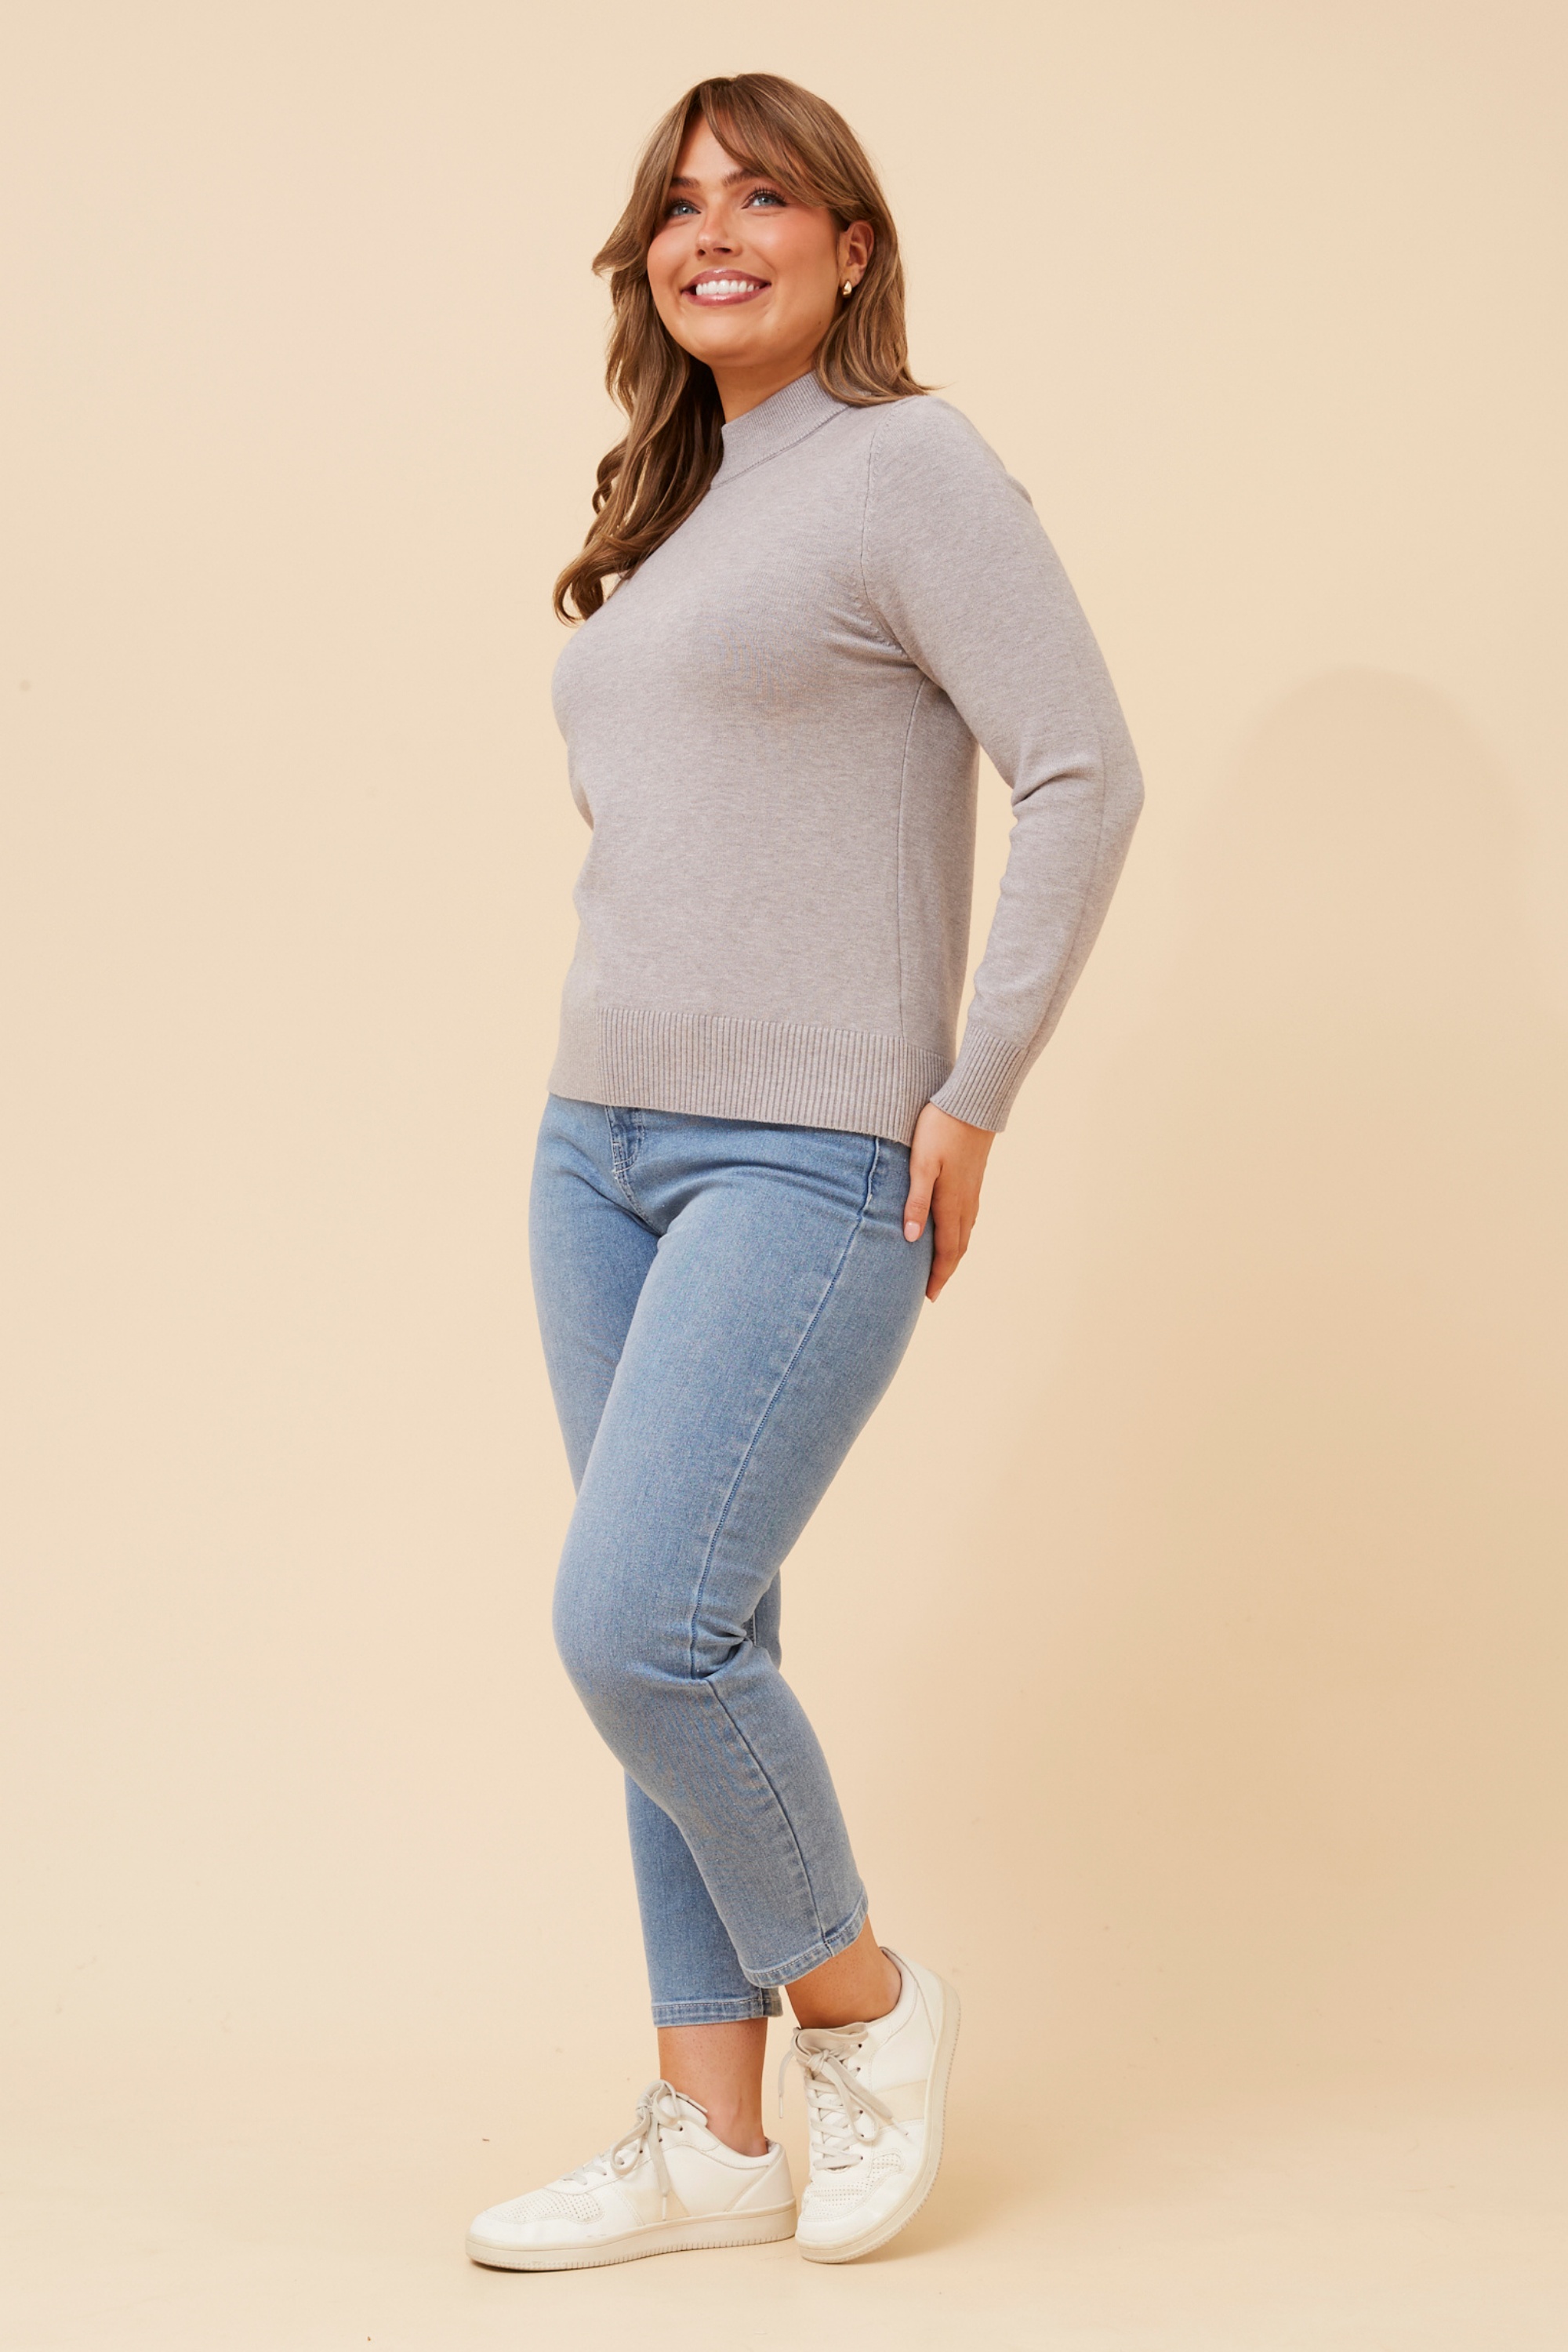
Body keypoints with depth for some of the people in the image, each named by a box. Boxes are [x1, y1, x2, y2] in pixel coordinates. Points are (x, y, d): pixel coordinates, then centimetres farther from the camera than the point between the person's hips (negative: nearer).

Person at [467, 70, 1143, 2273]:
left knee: (635, 1628, -14)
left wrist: (974, 1096, -14)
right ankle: (711, 2138, 17)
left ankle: (860, 1996, 11)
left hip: (812, 1162, -7)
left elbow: (1086, 773, -13)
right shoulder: (668, 515, 18)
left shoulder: (909, 465, -5)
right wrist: (614, 1063, 14)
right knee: (688, 1644, 8)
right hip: (600, 1143, 8)